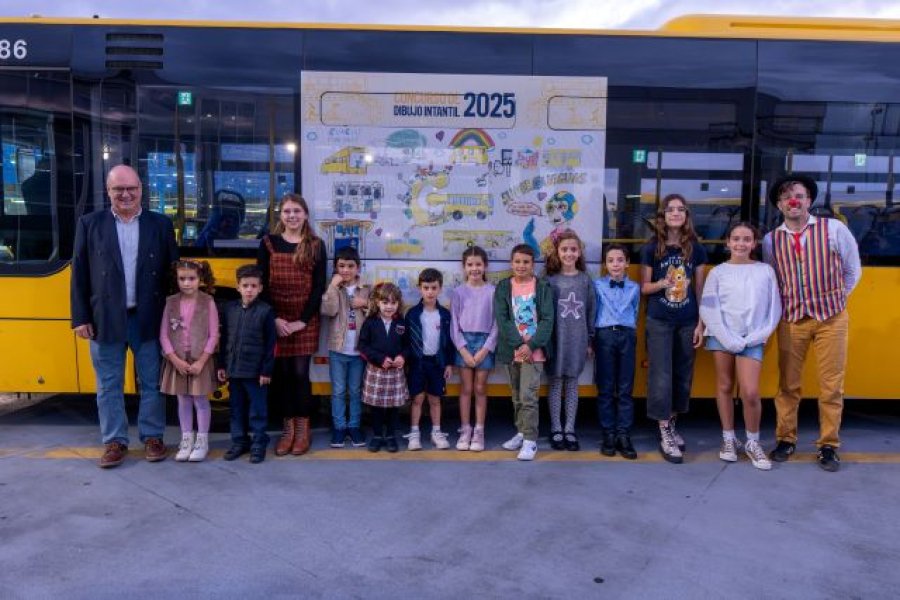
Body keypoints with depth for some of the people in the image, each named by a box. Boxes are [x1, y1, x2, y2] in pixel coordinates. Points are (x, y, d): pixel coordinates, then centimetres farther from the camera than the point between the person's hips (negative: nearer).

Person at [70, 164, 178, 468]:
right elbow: (79, 274, 3)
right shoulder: (89, 224, 4)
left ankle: (152, 437, 22)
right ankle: (114, 441, 21)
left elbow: (172, 272, 4)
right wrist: (81, 317, -2)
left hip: (148, 319, 0)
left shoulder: (161, 224, 4)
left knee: (152, 382, 8)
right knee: (109, 385, 9)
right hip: (106, 319, 0)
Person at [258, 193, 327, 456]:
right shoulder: (268, 243, 4)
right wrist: (274, 318, -8)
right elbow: (262, 283, 2)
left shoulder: (316, 245, 3)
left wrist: (302, 320, -9)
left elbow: (319, 287, -1)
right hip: (276, 320, 1)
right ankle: (287, 429, 15)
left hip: (306, 321, -1)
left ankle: (303, 429, 13)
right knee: (281, 373, 4)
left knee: (300, 373, -1)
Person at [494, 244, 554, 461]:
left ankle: (530, 440, -1)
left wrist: (531, 346, -16)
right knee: (517, 396, 13)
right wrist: (518, 344, -15)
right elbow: (501, 319, -5)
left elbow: (547, 320, -6)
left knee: (528, 396, -9)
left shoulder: (543, 287, 0)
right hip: (513, 350, 3)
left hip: (534, 350, -3)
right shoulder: (503, 288, 4)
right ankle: (521, 432, 27)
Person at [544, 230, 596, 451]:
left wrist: (590, 340, 5)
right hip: (556, 338, -1)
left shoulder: (585, 280, 3)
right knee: (556, 383, 5)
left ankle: (570, 429, 17)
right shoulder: (550, 280, -2)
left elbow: (591, 311, 6)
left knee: (572, 383, 8)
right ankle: (556, 430, 14)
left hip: (577, 338, 1)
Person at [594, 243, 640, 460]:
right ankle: (608, 434, 7)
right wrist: (591, 340, 3)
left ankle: (624, 435, 4)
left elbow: (635, 314, 18)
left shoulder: (634, 288, 12)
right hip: (604, 336, -1)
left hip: (627, 336, 2)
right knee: (605, 388, 2)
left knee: (625, 389, 1)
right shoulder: (597, 285, 6)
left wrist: (629, 332, 11)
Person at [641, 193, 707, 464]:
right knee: (661, 378, -4)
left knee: (683, 376, 9)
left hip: (687, 322, 3)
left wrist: (701, 323, 2)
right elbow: (644, 287, 1)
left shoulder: (696, 248, 3)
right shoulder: (651, 248, -3)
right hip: (659, 322, -2)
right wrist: (661, 284, -21)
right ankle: (665, 436, 3)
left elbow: (700, 289, 6)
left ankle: (672, 424, 26)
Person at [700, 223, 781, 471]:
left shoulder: (766, 271, 4)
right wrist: (729, 339, -11)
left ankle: (753, 443, 11)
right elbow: (708, 309, -3)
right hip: (722, 337, 1)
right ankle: (728, 439, 23)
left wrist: (755, 336, -7)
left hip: (751, 340, 0)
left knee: (750, 393, -9)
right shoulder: (718, 272, 2)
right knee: (725, 387, 8)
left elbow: (774, 309, 4)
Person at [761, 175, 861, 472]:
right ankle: (786, 439, 20)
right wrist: (778, 309, 9)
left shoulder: (834, 229, -4)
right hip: (791, 320, 1)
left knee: (831, 386, 4)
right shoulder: (770, 240, 2)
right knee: (788, 384, 7)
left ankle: (829, 445, 16)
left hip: (831, 318, -1)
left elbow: (852, 270, 8)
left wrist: (835, 299, 11)